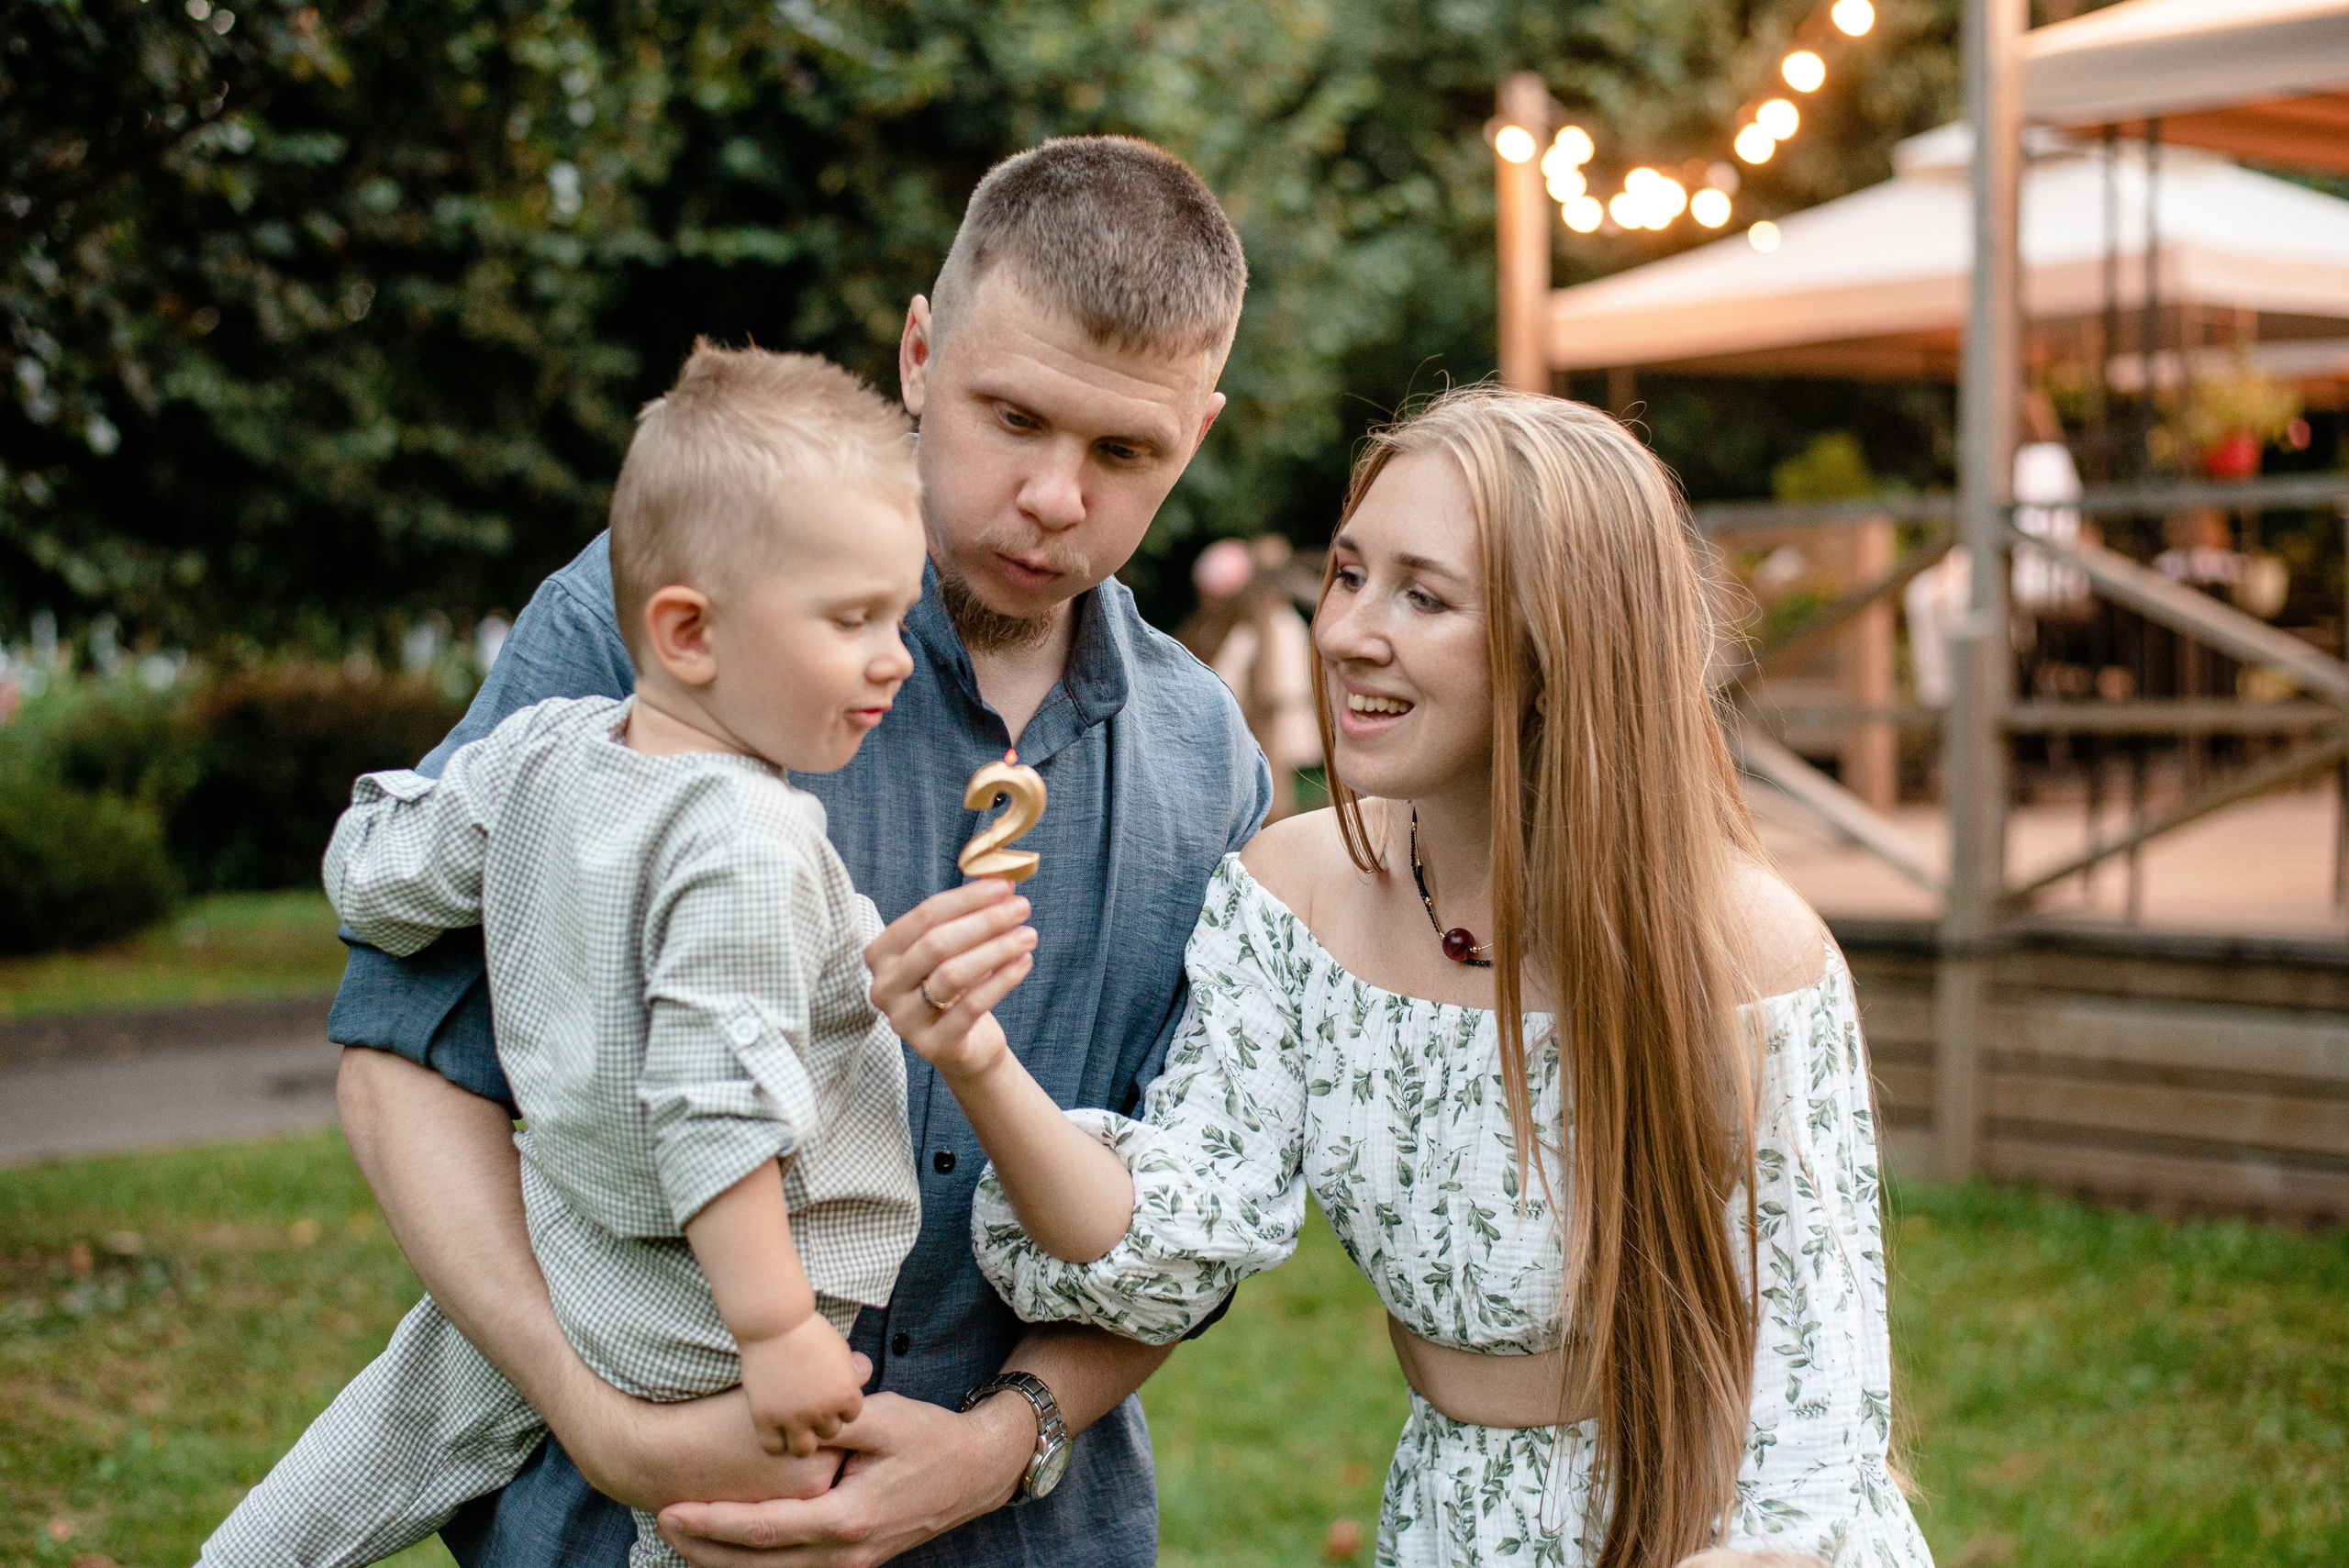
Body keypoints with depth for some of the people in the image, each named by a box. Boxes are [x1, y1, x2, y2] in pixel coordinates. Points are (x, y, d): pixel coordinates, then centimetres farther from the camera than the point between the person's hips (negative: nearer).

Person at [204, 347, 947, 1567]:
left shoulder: (538, 749, -4)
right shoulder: (743, 847, -28)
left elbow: (374, 878, 9)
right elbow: (713, 1107, -31)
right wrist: (776, 1332, -26)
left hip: (547, 1243, 8)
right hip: (700, 1338, -7)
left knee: (408, 1417, 31)